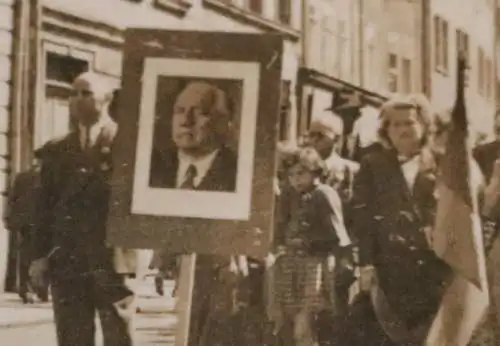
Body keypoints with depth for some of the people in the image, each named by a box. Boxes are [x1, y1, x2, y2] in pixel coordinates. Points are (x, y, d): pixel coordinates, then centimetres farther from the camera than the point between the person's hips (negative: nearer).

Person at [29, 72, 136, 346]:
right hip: (65, 261, 4)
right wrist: (40, 254, 3)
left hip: (112, 261, -4)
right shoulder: (57, 151, 14)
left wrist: (130, 252, -14)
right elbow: (45, 207, 12)